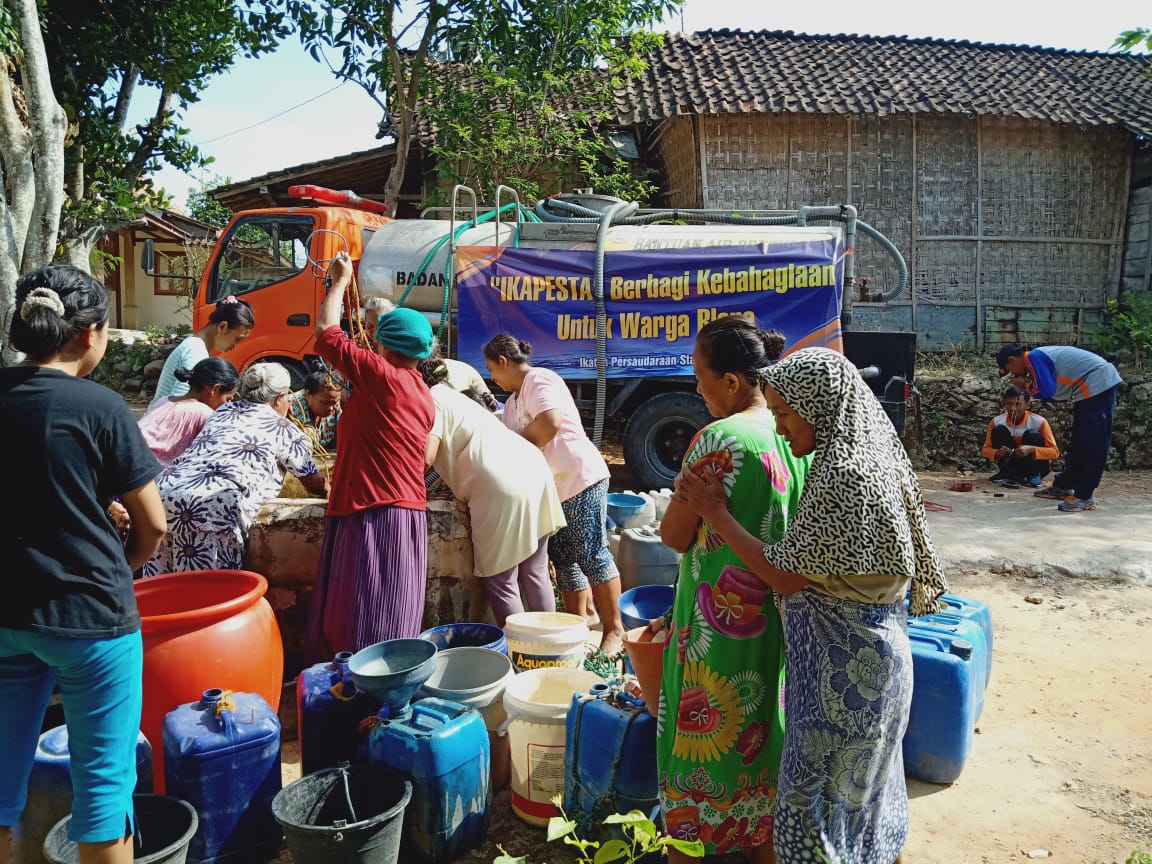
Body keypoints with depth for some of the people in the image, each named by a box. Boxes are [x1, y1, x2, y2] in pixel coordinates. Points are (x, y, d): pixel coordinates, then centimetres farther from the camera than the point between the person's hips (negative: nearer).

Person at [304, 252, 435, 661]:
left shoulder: (382, 376, -10)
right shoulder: (423, 396, 16)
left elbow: (327, 334, -5)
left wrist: (339, 282, 8)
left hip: (375, 515, -9)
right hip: (408, 509, 9)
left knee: (368, 630, -4)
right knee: (390, 624, 13)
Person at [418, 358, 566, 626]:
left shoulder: (431, 400, 2)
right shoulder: (454, 396, 29)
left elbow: (425, 457, -11)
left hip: (503, 486, -9)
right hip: (534, 470, 9)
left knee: (500, 583, 2)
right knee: (535, 574, 15)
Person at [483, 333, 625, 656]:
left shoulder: (540, 380, -11)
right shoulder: (513, 400, 19)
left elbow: (551, 423, -26)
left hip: (580, 479, -10)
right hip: (550, 490, 10)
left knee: (591, 555, -6)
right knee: (563, 559, 10)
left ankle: (614, 629, 3)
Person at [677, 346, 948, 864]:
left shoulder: (843, 477, -25)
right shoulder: (867, 456, 5)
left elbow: (786, 576, -20)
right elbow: (812, 553, 10)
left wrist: (715, 513, -13)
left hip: (841, 661, -9)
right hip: (871, 649, 10)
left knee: (814, 795, 5)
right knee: (864, 782, 25)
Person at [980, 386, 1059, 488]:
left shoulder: (1039, 422, -18)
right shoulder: (996, 421, -13)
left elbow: (1055, 452, -18)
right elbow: (985, 449, -7)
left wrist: (1031, 450, -37)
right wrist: (997, 452, -31)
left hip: (1033, 467, -2)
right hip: (1011, 466, 2)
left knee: (1032, 434, -26)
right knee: (999, 430, -19)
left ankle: (1034, 475, -11)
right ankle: (1007, 474, -13)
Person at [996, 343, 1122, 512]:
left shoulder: (1034, 357, -13)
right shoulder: (1040, 356, 17)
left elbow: (1046, 391, -19)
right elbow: (1055, 393, 18)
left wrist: (1025, 386, -1)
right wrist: (1029, 386, 7)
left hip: (1098, 383, -11)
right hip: (1091, 387, 11)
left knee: (1093, 444, -9)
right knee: (1079, 442, 16)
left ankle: (1084, 497, -8)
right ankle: (1063, 486, 25)